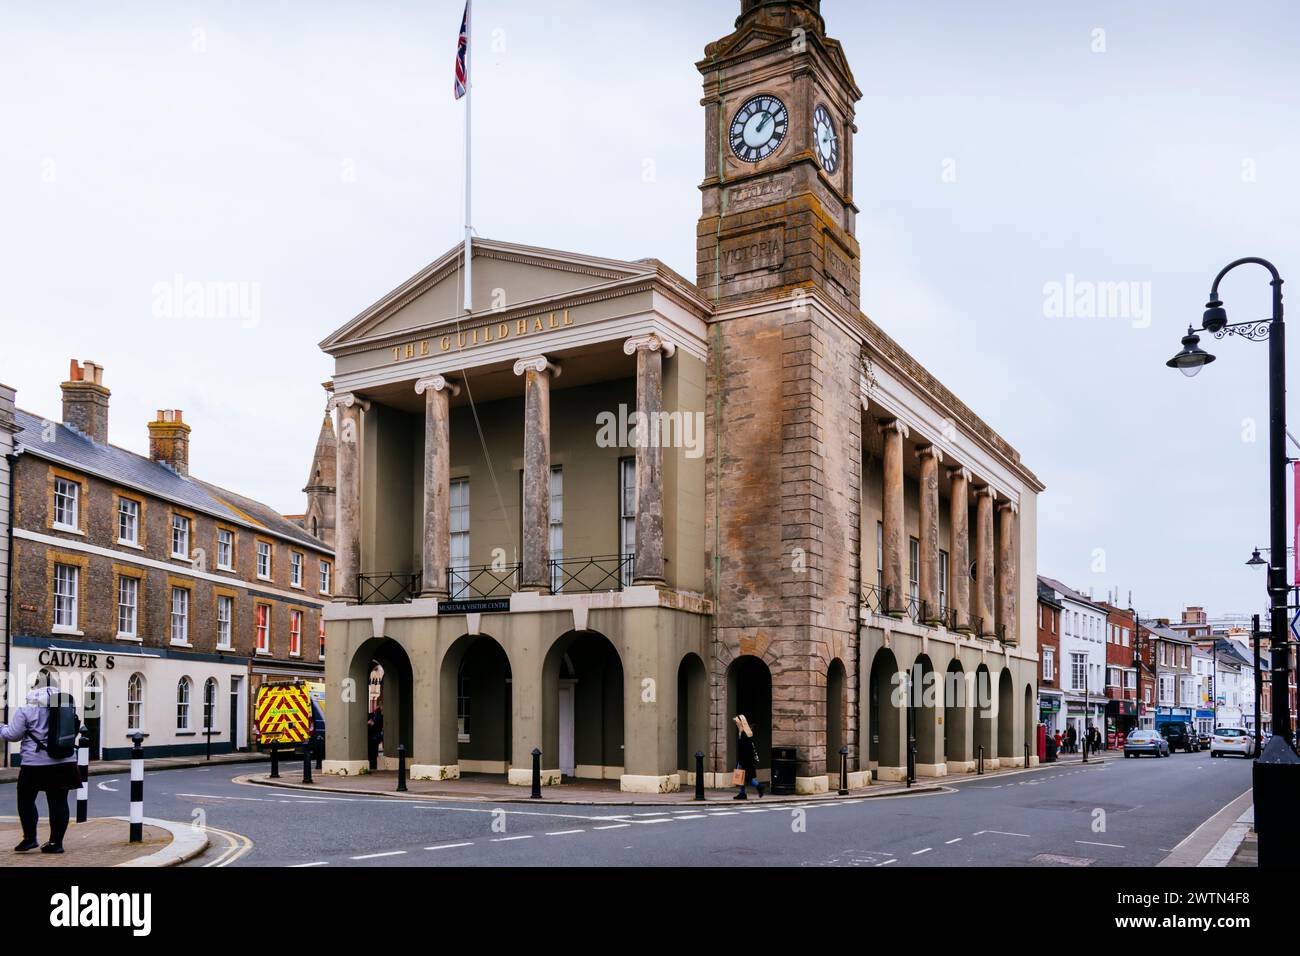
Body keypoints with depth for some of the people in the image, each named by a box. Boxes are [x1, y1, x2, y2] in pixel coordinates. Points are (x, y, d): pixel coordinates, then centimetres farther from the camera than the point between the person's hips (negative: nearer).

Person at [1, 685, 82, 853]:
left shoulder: (26, 710, -7)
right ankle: (56, 842, 6)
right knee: (59, 802, 4)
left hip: (35, 763, -4)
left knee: (26, 800, 12)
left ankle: (30, 838, 8)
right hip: (64, 761, 4)